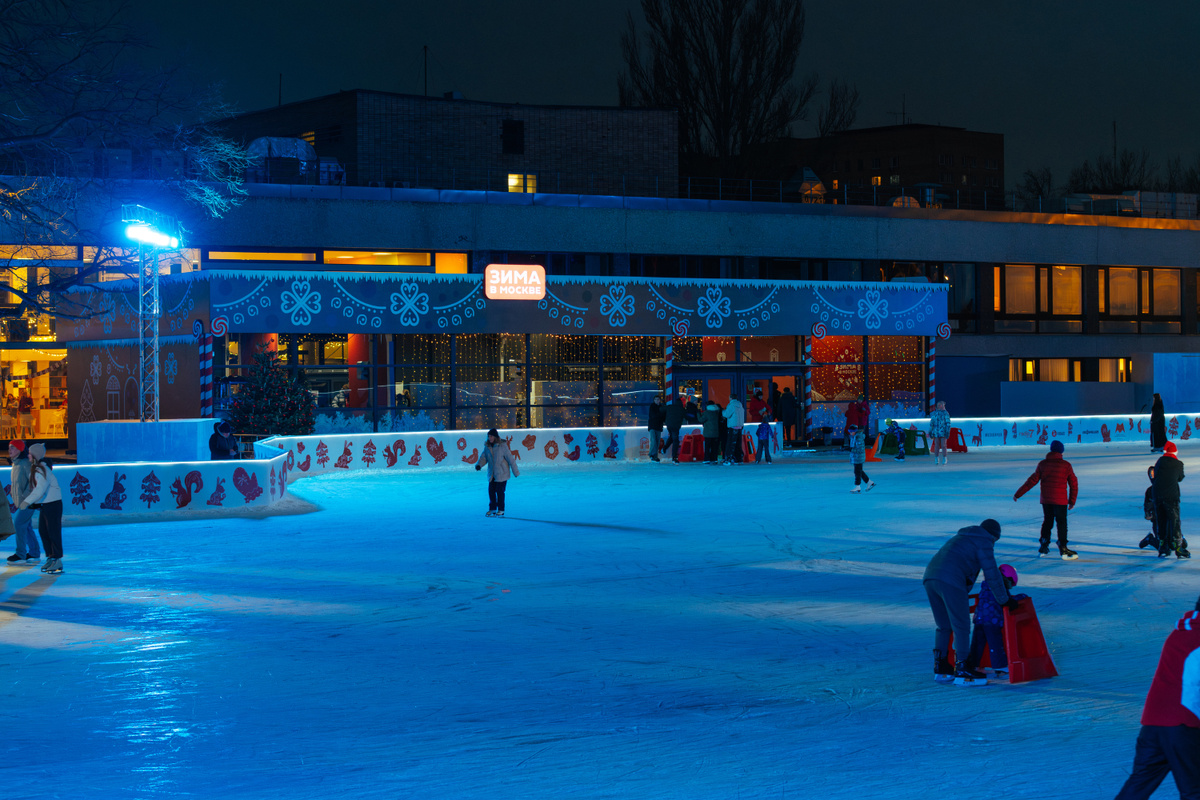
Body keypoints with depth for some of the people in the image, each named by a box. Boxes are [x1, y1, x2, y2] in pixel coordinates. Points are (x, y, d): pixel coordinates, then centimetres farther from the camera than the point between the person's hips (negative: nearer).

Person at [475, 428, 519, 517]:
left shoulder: (502, 446, -12)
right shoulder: (487, 447, 3)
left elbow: (510, 459, -9)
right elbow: (484, 458, 6)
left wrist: (516, 472, -7)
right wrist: (479, 465, -16)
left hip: (501, 474, -5)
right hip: (492, 474, 5)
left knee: (500, 491, -3)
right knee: (491, 491, 5)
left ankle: (501, 510, 9)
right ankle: (492, 509, 19)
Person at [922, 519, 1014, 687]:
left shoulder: (961, 537, 34)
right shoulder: (984, 543, 9)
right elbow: (992, 574, 4)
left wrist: (962, 594, 50)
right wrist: (1004, 600, 11)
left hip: (930, 577, 8)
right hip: (950, 581, -8)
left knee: (944, 626, 17)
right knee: (961, 626, -1)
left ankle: (941, 668, 19)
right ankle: (961, 671, -2)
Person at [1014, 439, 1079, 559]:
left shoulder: (1042, 464, 1)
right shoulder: (1066, 465, -4)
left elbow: (1032, 480, 0)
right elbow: (1074, 484, 0)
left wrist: (1018, 494, 6)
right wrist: (1072, 501, 11)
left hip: (1045, 500, 3)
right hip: (1060, 500, -3)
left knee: (1047, 521, 17)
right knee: (1061, 523, 2)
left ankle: (1043, 547, 19)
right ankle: (1063, 550, 1)